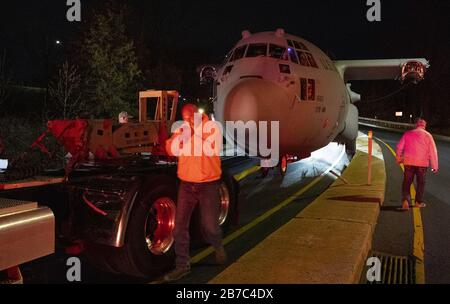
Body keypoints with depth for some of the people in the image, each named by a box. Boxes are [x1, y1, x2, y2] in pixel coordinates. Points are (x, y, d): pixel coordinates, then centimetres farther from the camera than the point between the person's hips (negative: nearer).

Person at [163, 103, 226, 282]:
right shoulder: (182, 129, 5)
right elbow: (170, 150, -3)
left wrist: (198, 132, -19)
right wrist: (180, 135, -17)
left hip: (208, 185, -3)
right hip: (186, 185, 3)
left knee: (209, 226, 2)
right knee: (180, 227, 0)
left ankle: (218, 247, 36)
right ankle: (182, 265, 13)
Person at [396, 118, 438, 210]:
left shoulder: (407, 134, 2)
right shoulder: (428, 135, -1)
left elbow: (399, 147, 5)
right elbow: (433, 151, -2)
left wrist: (399, 159, 19)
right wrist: (435, 166, 3)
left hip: (409, 162, 1)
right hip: (422, 163, 0)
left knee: (407, 182, 7)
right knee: (421, 183, 14)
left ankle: (405, 200, -9)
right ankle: (419, 202, 19)